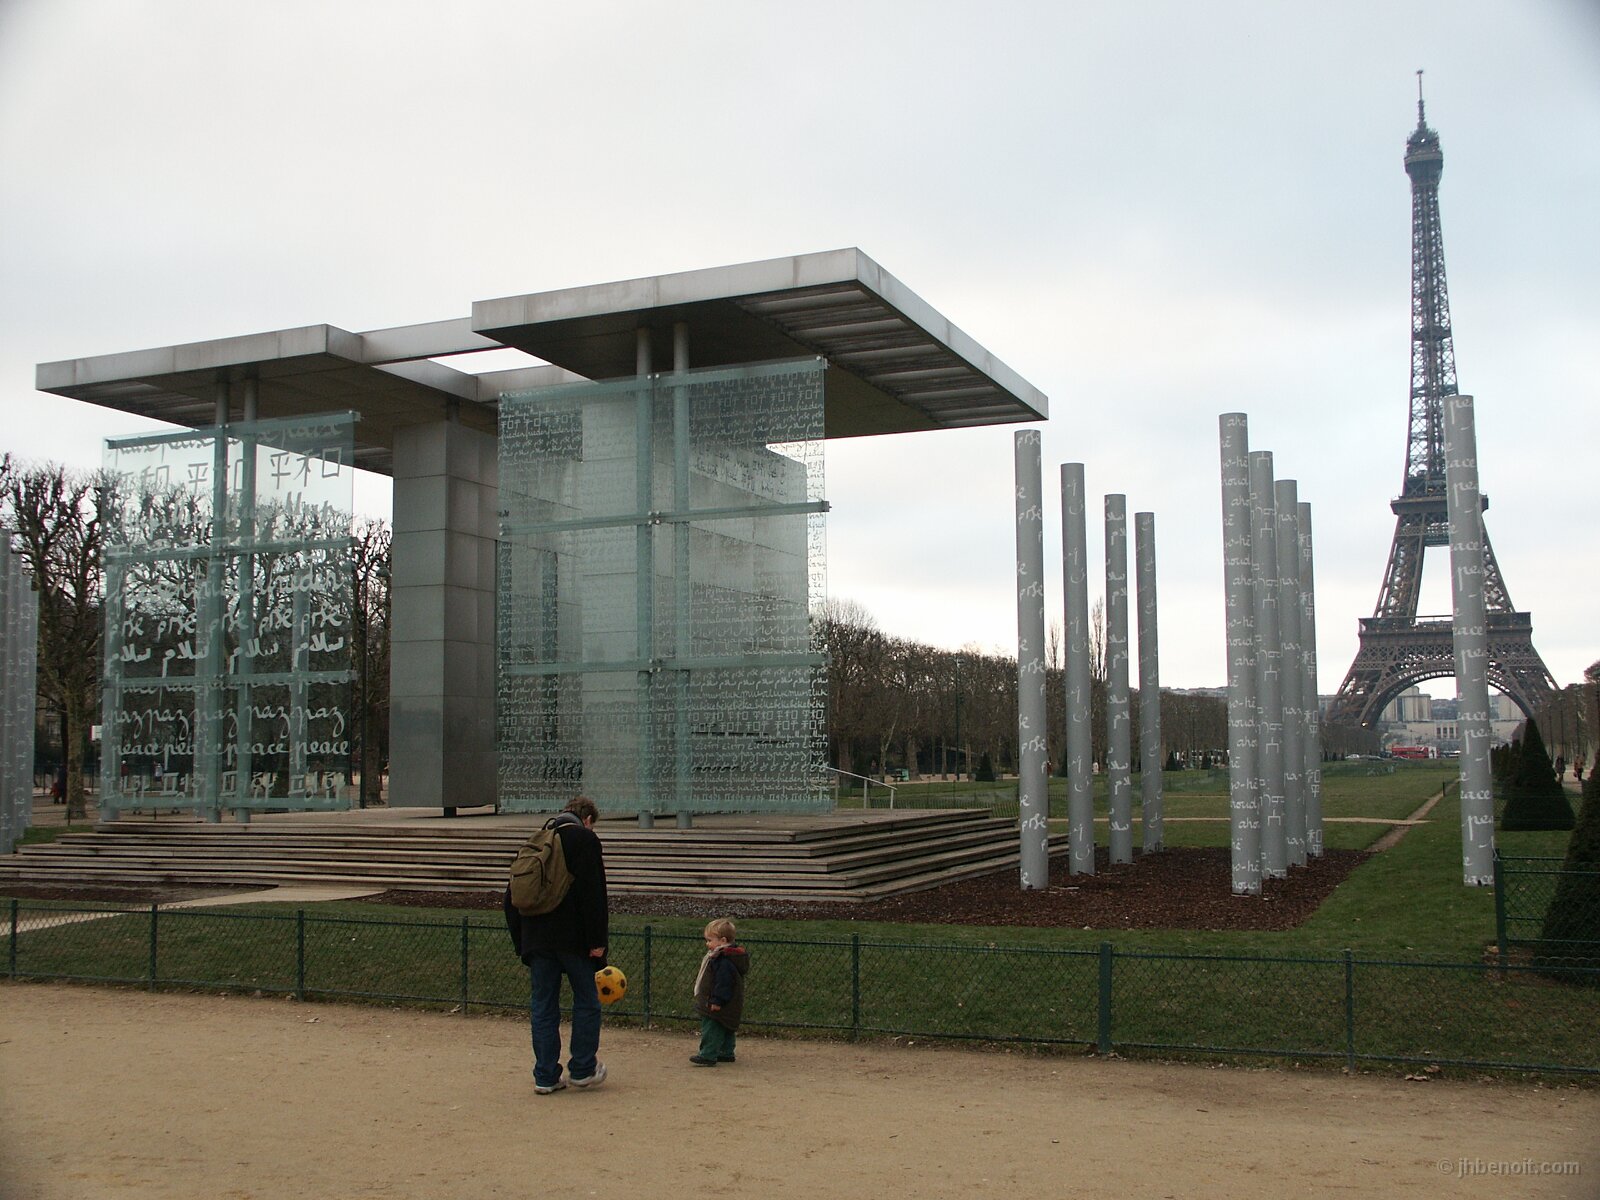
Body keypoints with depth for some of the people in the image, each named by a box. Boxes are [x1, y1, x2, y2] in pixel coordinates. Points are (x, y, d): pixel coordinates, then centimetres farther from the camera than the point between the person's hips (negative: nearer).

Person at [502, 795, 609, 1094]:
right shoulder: (585, 840, -3)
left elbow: (512, 896, 17)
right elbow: (593, 893, -13)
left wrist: (521, 940, 19)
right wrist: (596, 940, -11)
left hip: (536, 939, 5)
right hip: (573, 938, -5)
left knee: (542, 1007, 8)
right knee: (586, 1002, 9)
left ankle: (545, 1076, 10)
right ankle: (582, 1069, 12)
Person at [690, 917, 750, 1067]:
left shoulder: (725, 961, -24)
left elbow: (723, 982, -27)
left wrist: (717, 1001, -26)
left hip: (719, 1005, -11)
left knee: (711, 1028, -8)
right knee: (725, 1029, 19)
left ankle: (708, 1055, -8)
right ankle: (727, 1053, 28)